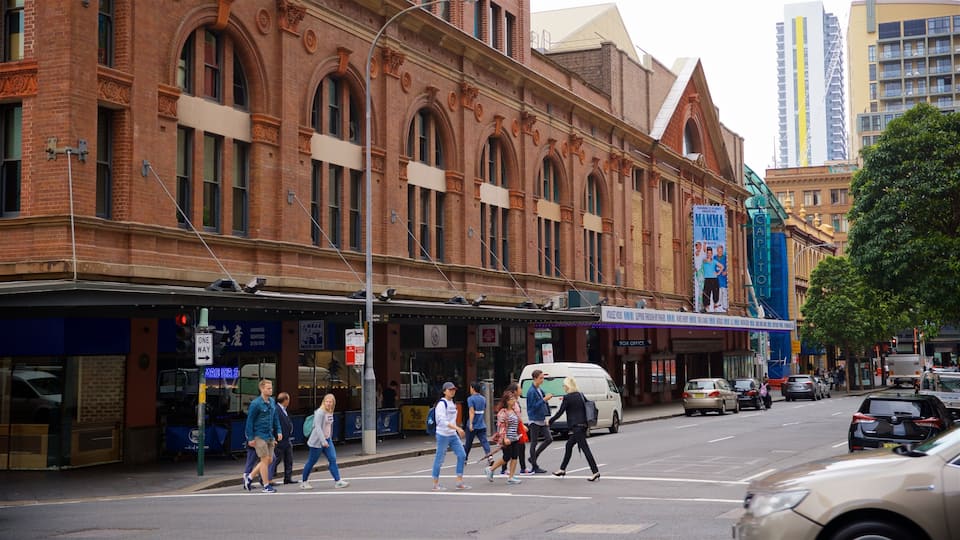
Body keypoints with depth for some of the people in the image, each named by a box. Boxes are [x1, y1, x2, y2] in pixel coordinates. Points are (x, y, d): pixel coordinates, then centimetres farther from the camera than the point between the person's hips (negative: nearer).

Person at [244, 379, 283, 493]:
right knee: (265, 460, -4)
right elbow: (250, 421, -10)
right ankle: (266, 486, 5)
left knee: (269, 460, 10)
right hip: (260, 435, -7)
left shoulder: (272, 402, 8)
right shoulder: (256, 403, -12)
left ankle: (250, 477, 25)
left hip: (270, 435, 7)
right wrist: (250, 438, -11)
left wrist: (279, 431, 7)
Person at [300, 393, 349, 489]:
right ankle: (303, 482, 17)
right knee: (311, 462, 3)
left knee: (333, 460, -3)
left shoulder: (330, 412, 9)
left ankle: (338, 481, -5)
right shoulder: (320, 412, -17)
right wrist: (323, 441, -29)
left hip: (327, 440, 8)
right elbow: (318, 427, -24)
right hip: (317, 441, -8)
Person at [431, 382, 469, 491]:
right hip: (443, 435, -8)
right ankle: (436, 484, 9)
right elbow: (442, 421, -23)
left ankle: (459, 482, 9)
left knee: (462, 455, 3)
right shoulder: (441, 404, -14)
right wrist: (457, 428, -28)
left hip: (453, 435, 8)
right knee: (439, 459, -1)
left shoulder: (452, 403, 13)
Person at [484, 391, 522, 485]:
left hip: (515, 438, 8)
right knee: (506, 458, -2)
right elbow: (501, 426, -19)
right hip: (507, 439, -8)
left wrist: (518, 434, 22)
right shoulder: (503, 412, -15)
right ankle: (490, 469, 16)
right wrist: (504, 438, -24)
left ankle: (511, 477, 9)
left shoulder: (514, 410, 12)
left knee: (514, 457, 4)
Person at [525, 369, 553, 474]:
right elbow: (534, 406, -21)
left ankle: (533, 458, 18)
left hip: (542, 420, 9)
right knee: (534, 443, -1)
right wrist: (544, 399, -23)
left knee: (549, 439, 6)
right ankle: (535, 467, 5)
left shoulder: (540, 390, 12)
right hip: (535, 420, -9)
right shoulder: (531, 391, -15)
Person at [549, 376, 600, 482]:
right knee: (569, 445, 19)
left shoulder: (567, 398, -11)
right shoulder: (580, 395, 9)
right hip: (583, 425, 9)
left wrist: (550, 422, 3)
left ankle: (595, 472, -11)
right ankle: (562, 470, 26)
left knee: (585, 448, -8)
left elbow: (560, 412, -9)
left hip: (576, 426, -9)